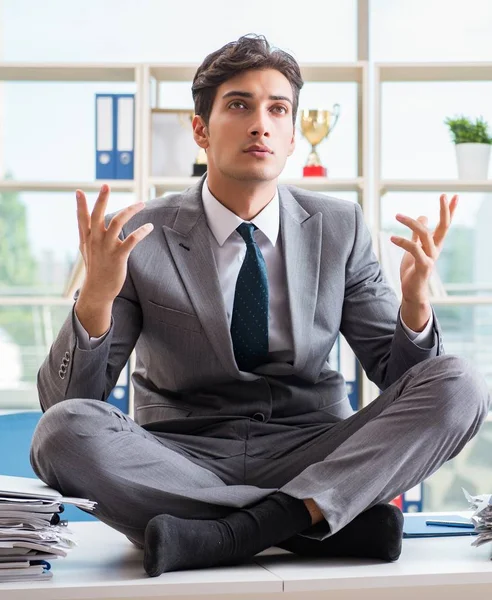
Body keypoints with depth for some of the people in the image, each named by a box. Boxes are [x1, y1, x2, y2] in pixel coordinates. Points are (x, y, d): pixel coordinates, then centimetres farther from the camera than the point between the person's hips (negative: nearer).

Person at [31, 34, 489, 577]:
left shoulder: (340, 227, 5)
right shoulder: (137, 238, -2)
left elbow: (399, 377, 8)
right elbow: (63, 403, -6)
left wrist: (415, 300, -14)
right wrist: (96, 295, -25)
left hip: (313, 459, 2)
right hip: (182, 461, -1)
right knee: (63, 432, -30)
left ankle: (229, 534, -27)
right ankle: (336, 517, -25)